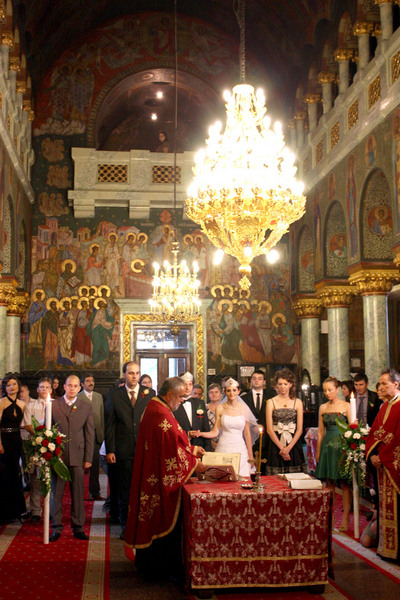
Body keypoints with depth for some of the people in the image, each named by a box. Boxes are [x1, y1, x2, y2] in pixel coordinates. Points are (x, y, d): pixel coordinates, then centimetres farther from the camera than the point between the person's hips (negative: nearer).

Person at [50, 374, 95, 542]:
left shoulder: (86, 406, 6)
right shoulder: (53, 405, 5)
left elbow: (90, 434, 6)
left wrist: (88, 458, 1)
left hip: (77, 456, 0)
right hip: (57, 455, 0)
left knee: (78, 493, 5)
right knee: (56, 493, 5)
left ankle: (78, 528, 16)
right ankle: (57, 528, 16)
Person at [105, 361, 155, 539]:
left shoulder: (150, 393, 5)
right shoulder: (114, 396, 4)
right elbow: (109, 424, 2)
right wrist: (110, 450, -5)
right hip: (124, 450, 0)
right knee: (124, 489, 8)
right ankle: (125, 525, 20)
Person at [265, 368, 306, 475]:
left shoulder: (297, 402, 7)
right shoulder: (271, 402, 3)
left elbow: (300, 429, 3)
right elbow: (269, 429, -1)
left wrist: (288, 448, -9)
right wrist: (281, 447, -9)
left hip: (293, 444, 1)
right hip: (275, 445, -1)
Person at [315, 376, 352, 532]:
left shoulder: (346, 406, -2)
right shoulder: (323, 408, 11)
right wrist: (318, 452, 13)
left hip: (343, 446, -4)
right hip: (327, 447, 4)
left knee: (344, 483, -2)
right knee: (329, 483, 6)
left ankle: (345, 519, 2)